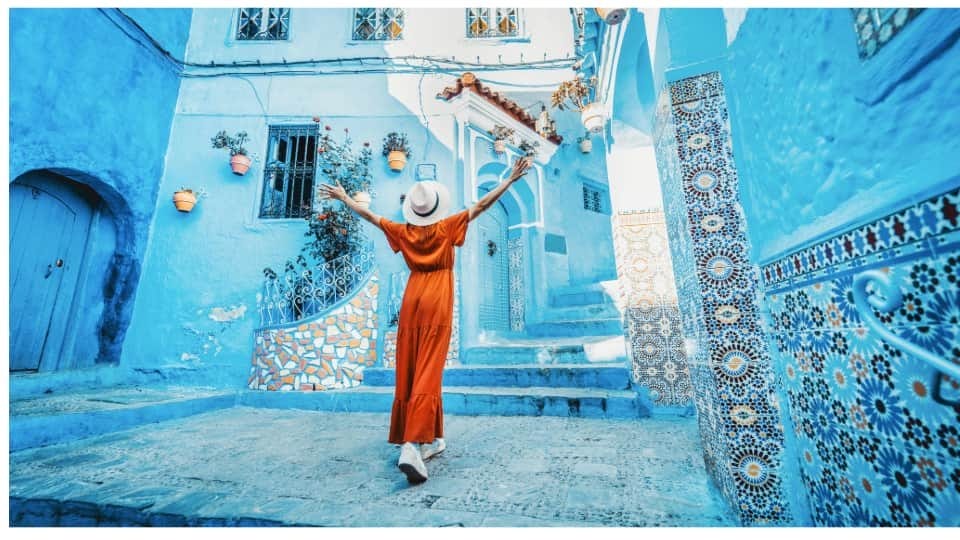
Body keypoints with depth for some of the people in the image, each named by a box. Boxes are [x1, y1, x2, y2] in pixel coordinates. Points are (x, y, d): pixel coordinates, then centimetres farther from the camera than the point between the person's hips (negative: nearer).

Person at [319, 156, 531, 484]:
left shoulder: (404, 231, 8)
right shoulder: (447, 227, 0)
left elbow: (369, 216, 19)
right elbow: (481, 205, -1)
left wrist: (343, 198, 34)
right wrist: (510, 179, 5)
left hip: (411, 301, 4)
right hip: (438, 303, -3)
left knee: (408, 374, 9)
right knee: (428, 375, -8)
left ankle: (431, 440, 20)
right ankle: (412, 445, -19)